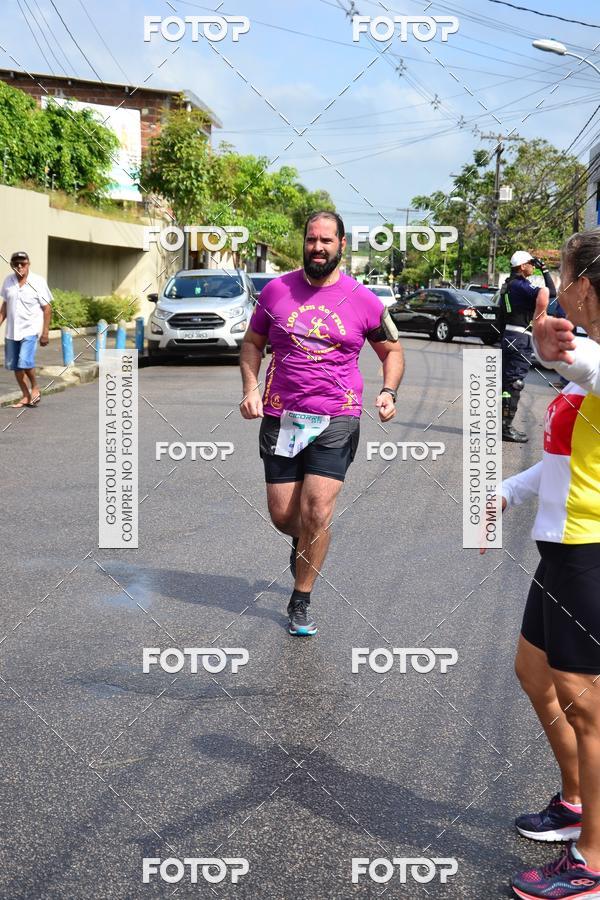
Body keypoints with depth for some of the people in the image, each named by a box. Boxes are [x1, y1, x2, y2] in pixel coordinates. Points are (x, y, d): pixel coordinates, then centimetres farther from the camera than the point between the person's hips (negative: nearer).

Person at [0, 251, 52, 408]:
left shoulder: (38, 282, -9)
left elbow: (47, 309, -7)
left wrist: (45, 333, -10)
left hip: (30, 330, -5)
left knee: (25, 362, -19)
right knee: (14, 365, 7)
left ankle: (35, 387, 7)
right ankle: (26, 396, 20)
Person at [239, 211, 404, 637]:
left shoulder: (364, 300, 0)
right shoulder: (277, 290, 4)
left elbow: (392, 350, 13)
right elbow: (253, 343, 14)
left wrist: (388, 392, -5)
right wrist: (250, 388, -2)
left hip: (336, 421, -2)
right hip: (280, 416, 2)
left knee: (317, 512, -11)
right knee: (283, 515, 5)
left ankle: (301, 601, 8)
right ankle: (303, 544, 43)